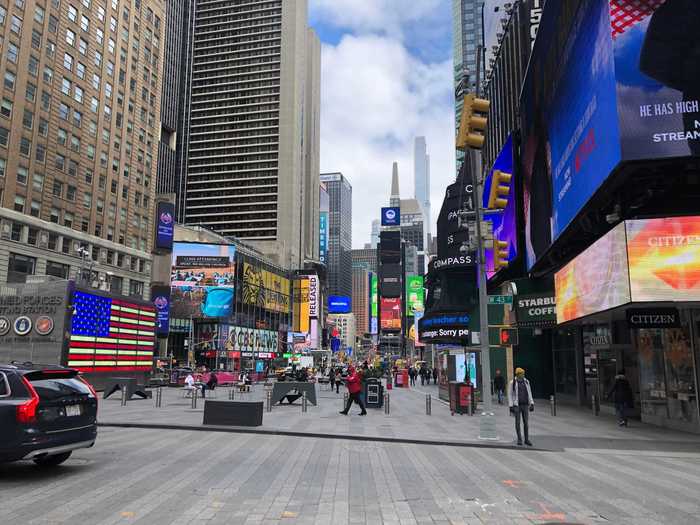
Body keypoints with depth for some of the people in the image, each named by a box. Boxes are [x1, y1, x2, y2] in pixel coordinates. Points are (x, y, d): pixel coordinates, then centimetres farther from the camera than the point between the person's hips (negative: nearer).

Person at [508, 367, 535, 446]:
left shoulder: (526, 382, 6)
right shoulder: (512, 383, -6)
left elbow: (529, 393, 11)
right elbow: (510, 395, -4)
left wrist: (532, 404, 3)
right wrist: (511, 406, -10)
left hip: (525, 405, 4)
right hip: (517, 405, -4)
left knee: (526, 422, 5)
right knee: (518, 422, 1)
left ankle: (527, 440, 14)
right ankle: (519, 439, 11)